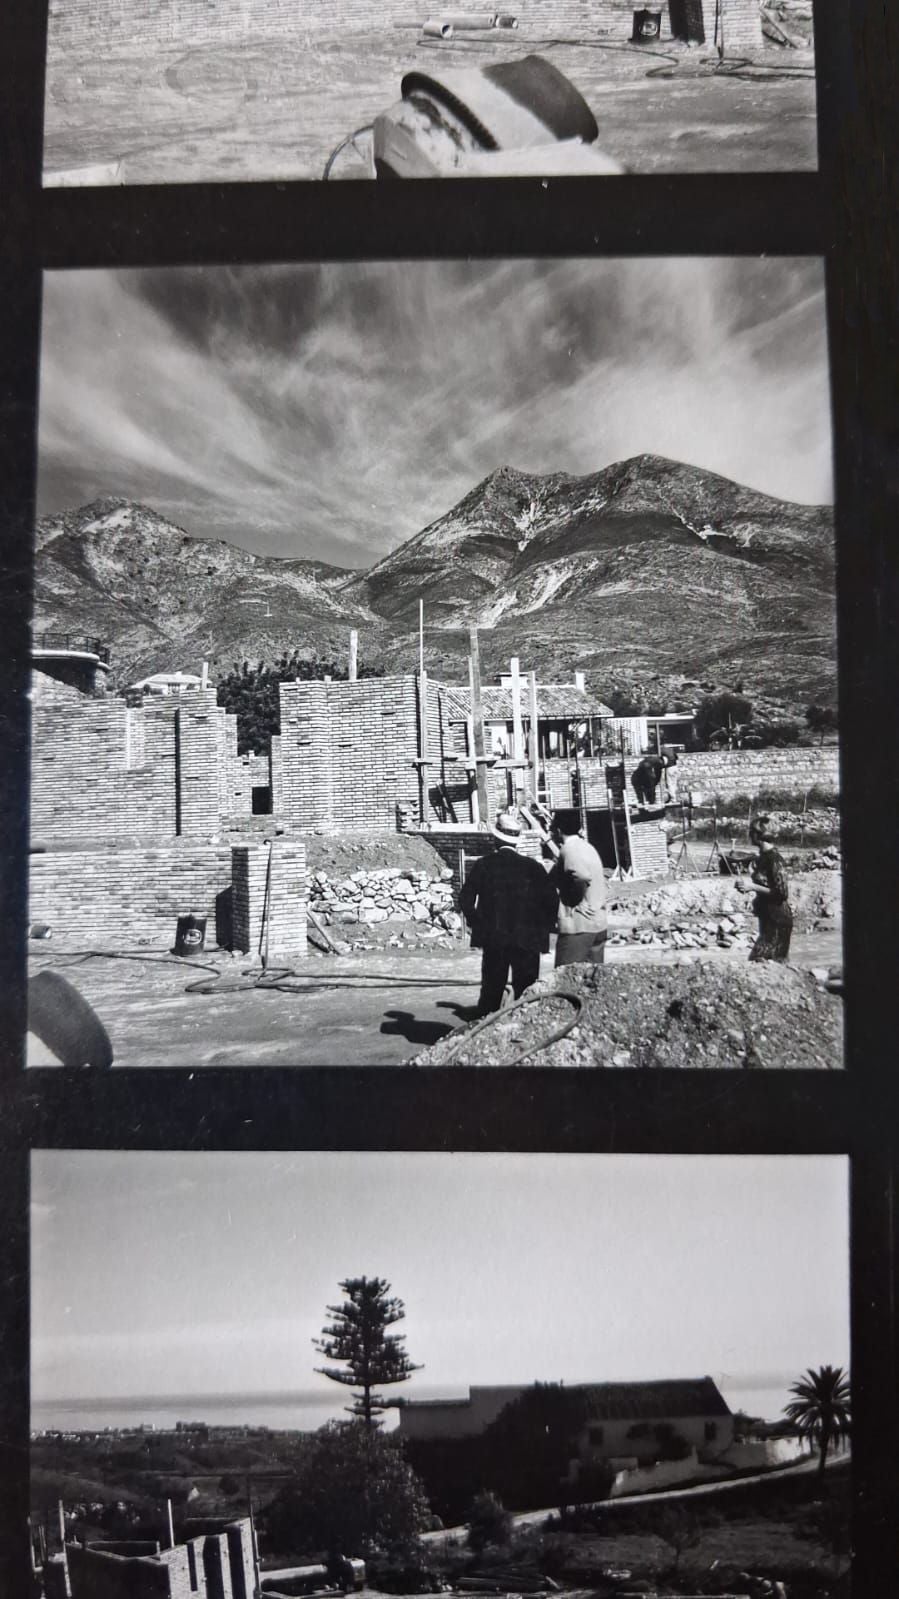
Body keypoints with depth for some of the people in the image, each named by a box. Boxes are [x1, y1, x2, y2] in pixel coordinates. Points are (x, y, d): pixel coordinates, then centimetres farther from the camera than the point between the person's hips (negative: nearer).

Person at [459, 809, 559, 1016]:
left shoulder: (483, 865, -2)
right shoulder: (532, 866, -5)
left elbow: (466, 900, -3)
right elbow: (551, 900, -8)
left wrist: (477, 924, 9)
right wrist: (543, 928, 5)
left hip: (492, 939, 2)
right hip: (527, 939, -1)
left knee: (490, 992, 10)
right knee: (526, 995, 5)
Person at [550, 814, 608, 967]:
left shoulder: (569, 849, -12)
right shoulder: (587, 847, 15)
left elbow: (581, 877, -28)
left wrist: (576, 903, -15)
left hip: (577, 927, -9)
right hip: (599, 924, 9)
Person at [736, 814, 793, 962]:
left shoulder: (774, 858, -19)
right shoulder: (763, 855, 8)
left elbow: (782, 892, -22)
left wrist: (753, 887, -20)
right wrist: (748, 886, 8)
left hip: (777, 920, -9)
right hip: (767, 917, 9)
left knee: (759, 960, -8)